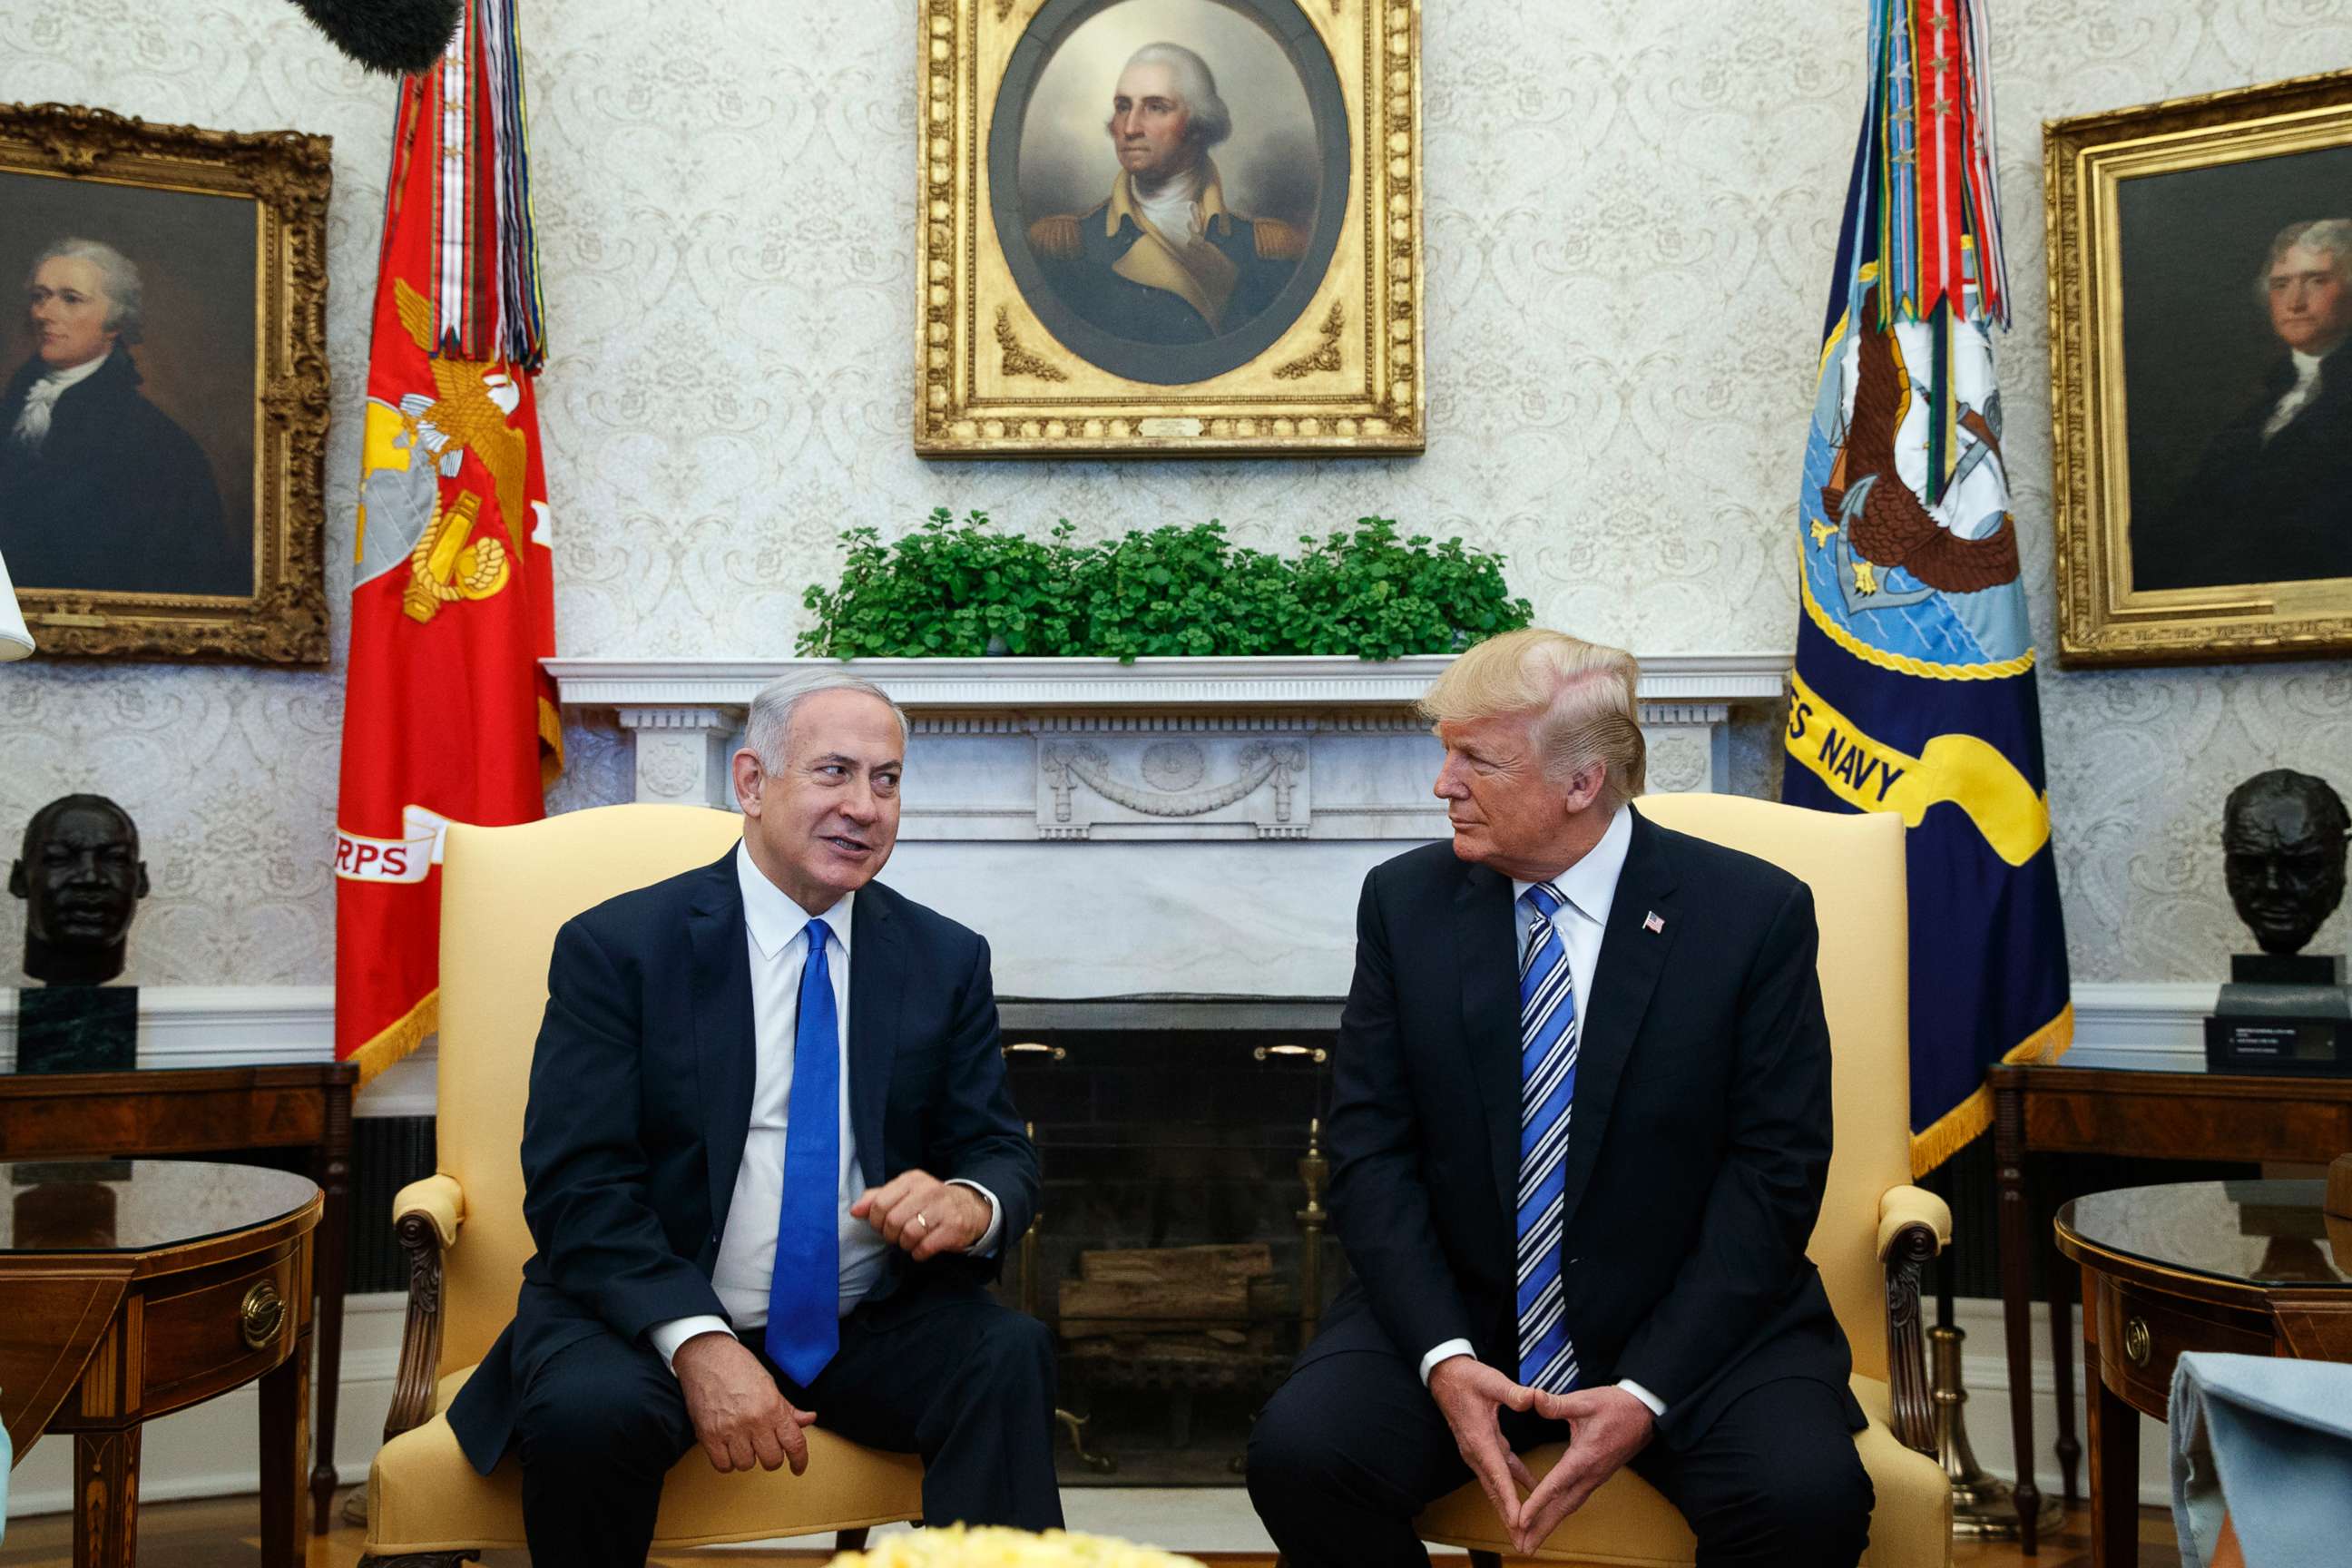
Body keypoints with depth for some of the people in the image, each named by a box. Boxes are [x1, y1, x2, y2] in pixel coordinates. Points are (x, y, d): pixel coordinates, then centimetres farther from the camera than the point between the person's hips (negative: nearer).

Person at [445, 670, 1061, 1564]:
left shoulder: (948, 961, 7)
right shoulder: (615, 946, -3)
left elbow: (999, 1152, 7)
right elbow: (576, 1184, -10)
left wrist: (972, 1204, -20)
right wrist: (696, 1341, -26)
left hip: (869, 1330, 2)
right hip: (650, 1319, -1)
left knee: (1011, 1355, -26)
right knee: (587, 1409, -31)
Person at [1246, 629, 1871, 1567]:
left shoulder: (1755, 913, -7)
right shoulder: (1405, 901, 0)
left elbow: (1773, 1171, -7)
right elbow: (1370, 1147, -1)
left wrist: (1649, 1392, -16)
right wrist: (1444, 1356, -15)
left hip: (1688, 1323, -1)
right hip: (1453, 1310, 2)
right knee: (1298, 1454, -23)